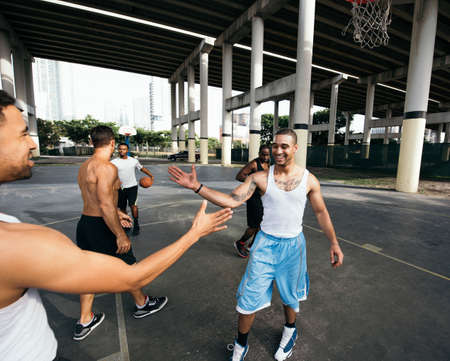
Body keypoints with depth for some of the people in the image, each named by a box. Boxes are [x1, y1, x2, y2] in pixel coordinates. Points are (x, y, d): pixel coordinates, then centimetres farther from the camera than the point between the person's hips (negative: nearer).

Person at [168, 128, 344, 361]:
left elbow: (321, 213, 6)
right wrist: (197, 187, -30)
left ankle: (290, 330, 56)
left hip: (292, 245, 1)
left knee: (290, 296, 21)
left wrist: (334, 243, 4)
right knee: (248, 299, 4)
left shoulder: (309, 180, -6)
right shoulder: (261, 178, -11)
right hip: (265, 243, -1)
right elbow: (232, 201, -20)